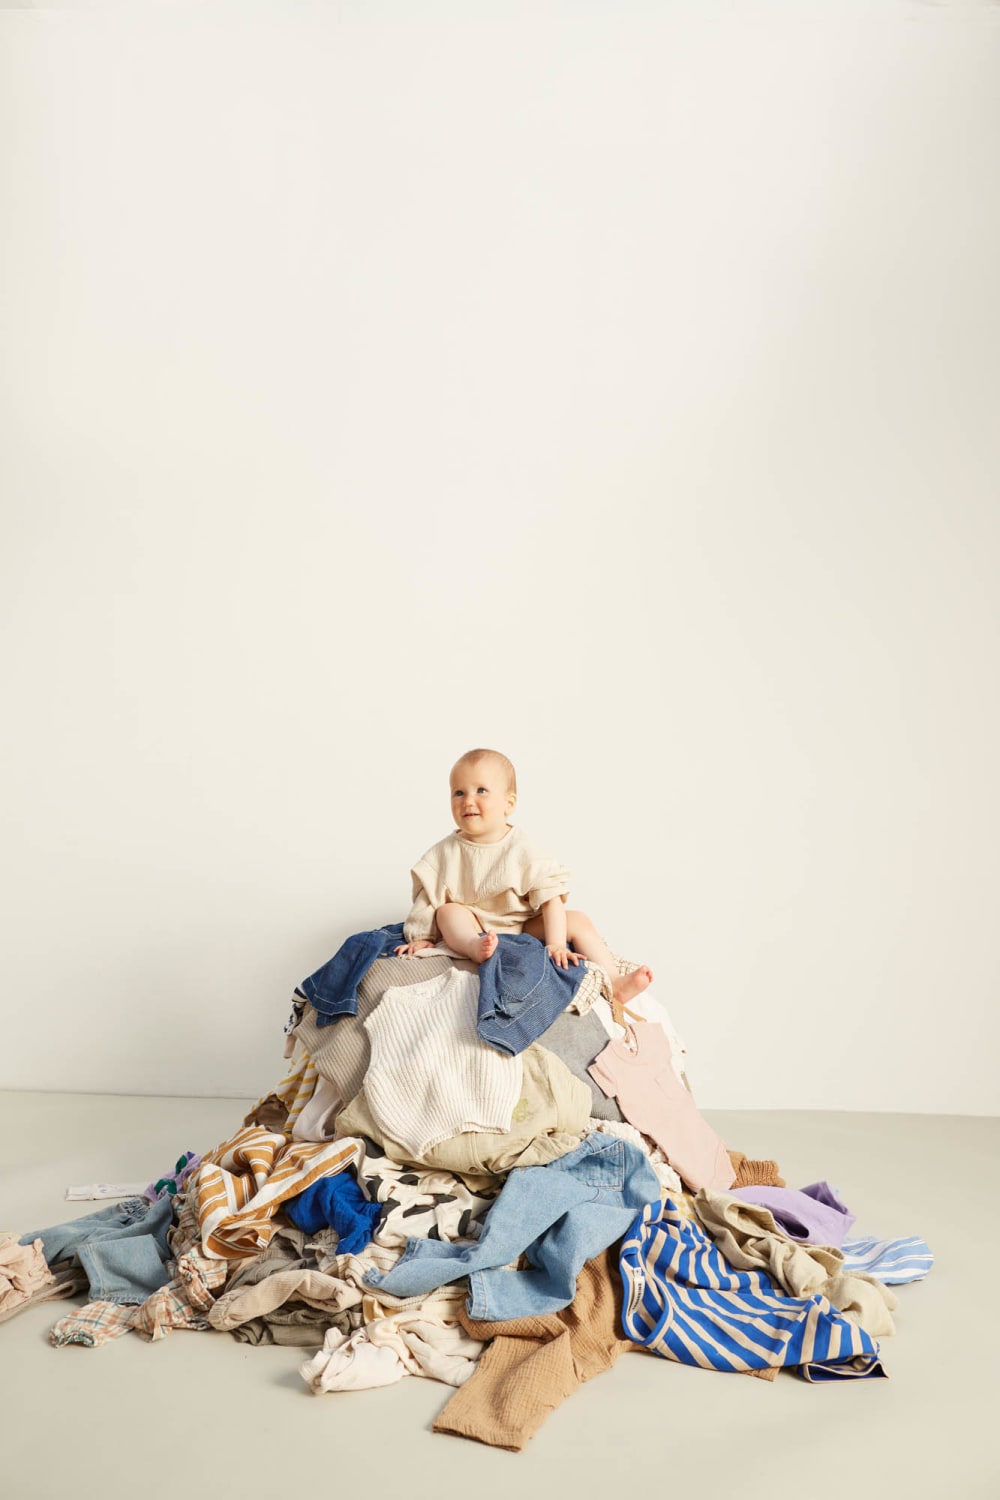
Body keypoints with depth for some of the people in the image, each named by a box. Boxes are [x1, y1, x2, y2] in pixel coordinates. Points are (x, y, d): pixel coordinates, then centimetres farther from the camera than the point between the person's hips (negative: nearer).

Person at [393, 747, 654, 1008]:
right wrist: (421, 938, -1)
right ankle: (475, 947, -53)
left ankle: (614, 984, -20)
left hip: (525, 927, 0)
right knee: (448, 911, -26)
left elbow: (551, 897, -16)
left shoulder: (522, 850, -11)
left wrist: (556, 944, -25)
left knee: (578, 921, -15)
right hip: (473, 929, 0)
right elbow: (428, 897, 2)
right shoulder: (445, 854, -6)